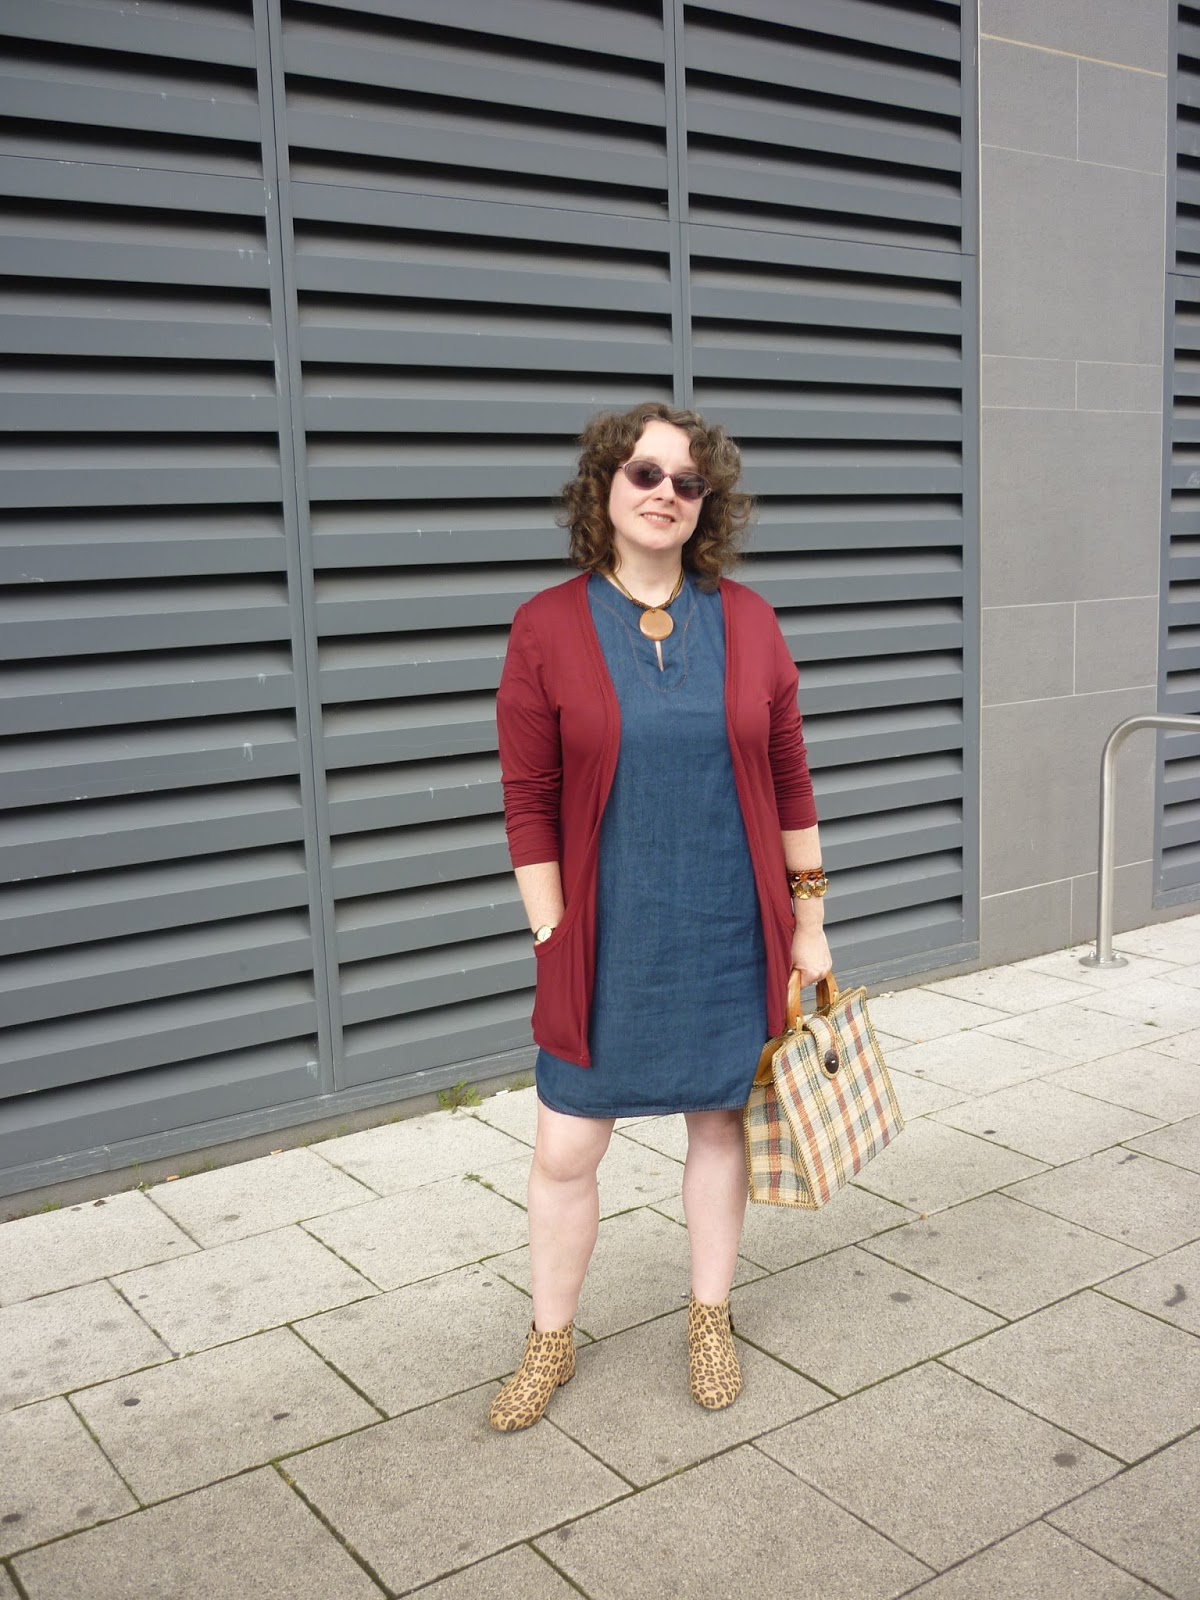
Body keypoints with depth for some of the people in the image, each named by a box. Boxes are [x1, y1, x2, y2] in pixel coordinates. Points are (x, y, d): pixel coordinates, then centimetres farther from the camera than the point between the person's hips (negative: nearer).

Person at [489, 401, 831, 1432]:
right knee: (565, 1154, 7)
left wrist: (808, 917, 5)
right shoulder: (548, 629, -6)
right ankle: (551, 1340, 31)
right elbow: (529, 804, -5)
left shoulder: (746, 621, 0)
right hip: (606, 946, -1)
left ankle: (711, 1319, 39)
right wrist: (554, 941, -8)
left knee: (721, 1123, 16)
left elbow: (789, 780, 5)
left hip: (729, 938, 2)